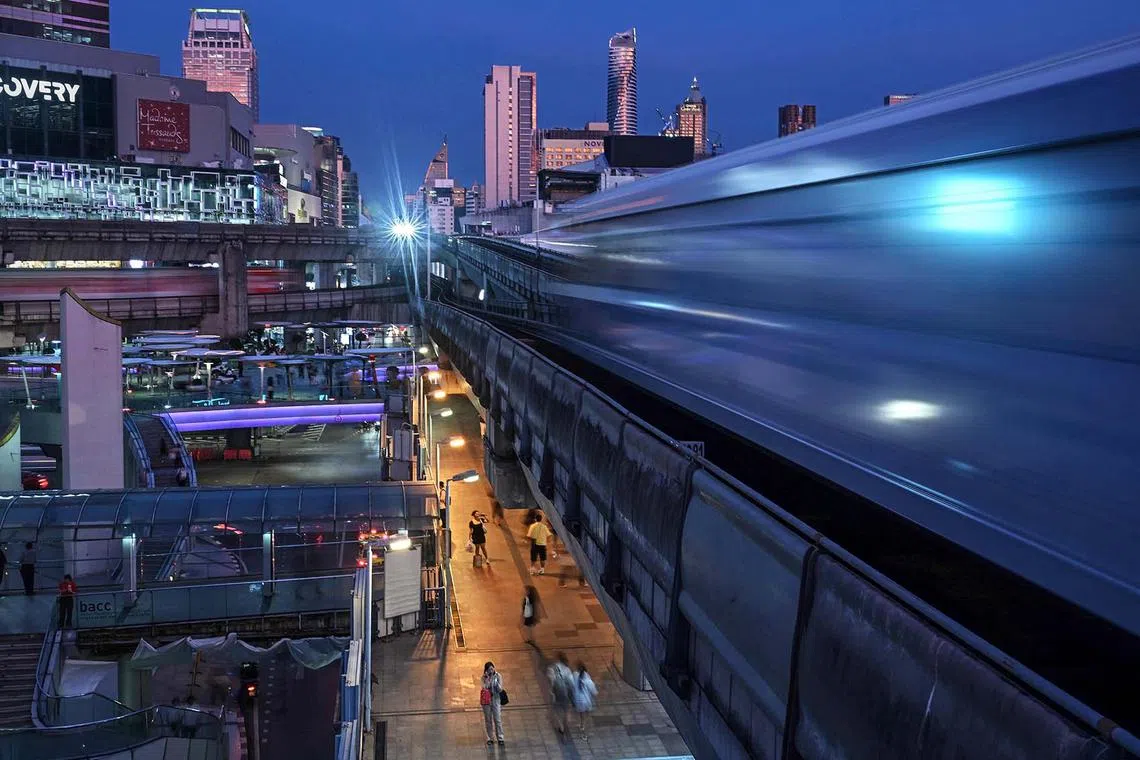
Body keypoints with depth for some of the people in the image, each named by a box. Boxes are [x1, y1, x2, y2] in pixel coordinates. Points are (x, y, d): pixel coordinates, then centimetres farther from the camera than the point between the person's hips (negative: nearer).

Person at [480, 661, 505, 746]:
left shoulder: (498, 676, -5)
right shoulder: (484, 677, -3)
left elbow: (500, 690, -8)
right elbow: (484, 688, -17)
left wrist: (496, 682, -22)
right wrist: (488, 678, -22)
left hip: (496, 699, -1)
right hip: (486, 700, 1)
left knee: (498, 719, -3)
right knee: (488, 720, 6)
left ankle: (500, 738, 3)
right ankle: (490, 738, 15)